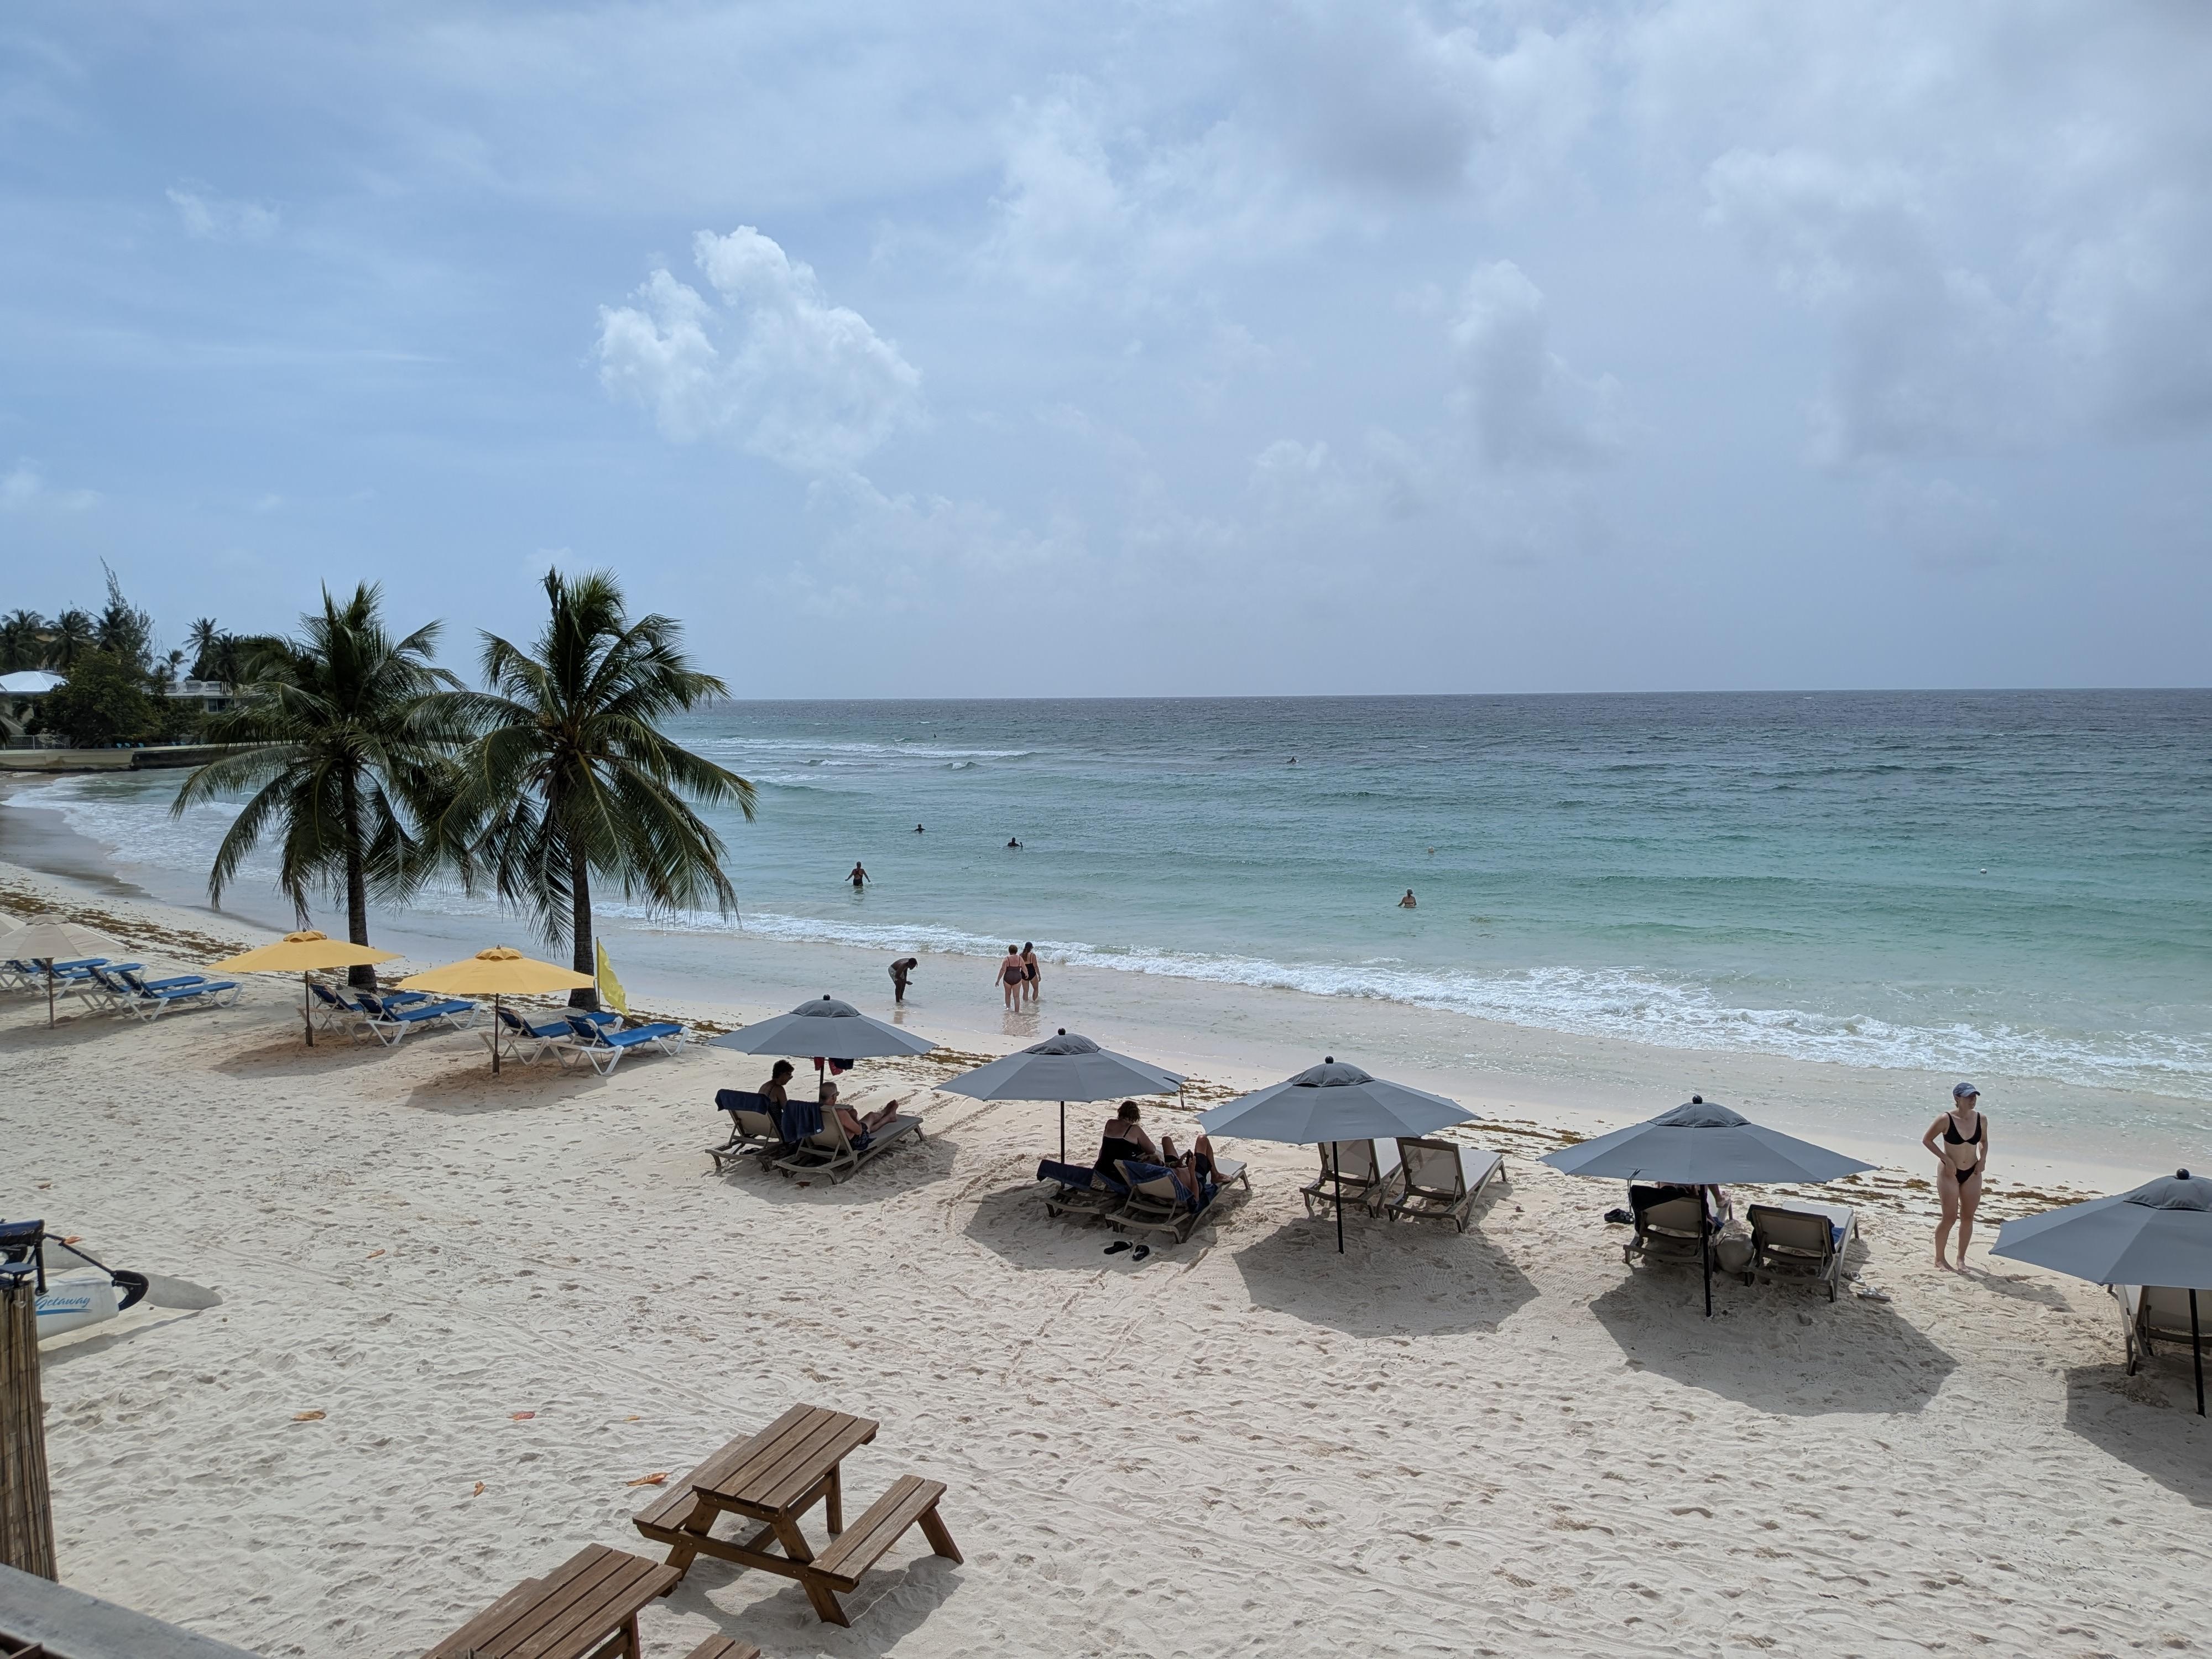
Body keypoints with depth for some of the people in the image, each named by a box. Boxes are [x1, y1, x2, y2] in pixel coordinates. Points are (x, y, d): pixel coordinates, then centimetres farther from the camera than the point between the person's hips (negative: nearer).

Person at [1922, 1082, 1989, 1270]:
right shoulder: (1946, 1119, -18)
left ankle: (1961, 1258, 25)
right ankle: (1939, 1259, 15)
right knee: (1950, 1218, -1)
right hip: (1950, 1173, -4)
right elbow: (1926, 1140, -8)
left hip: (1972, 1174, 4)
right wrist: (1945, 1159, -15)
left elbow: (1984, 1141, 15)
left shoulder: (1981, 1119, -4)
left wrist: (1983, 1158, -2)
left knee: (1968, 1218, 9)